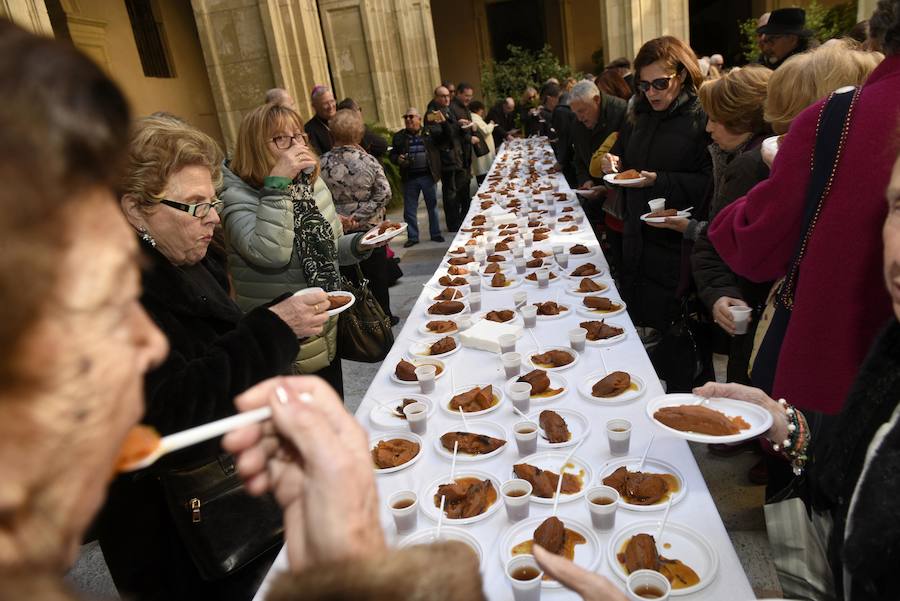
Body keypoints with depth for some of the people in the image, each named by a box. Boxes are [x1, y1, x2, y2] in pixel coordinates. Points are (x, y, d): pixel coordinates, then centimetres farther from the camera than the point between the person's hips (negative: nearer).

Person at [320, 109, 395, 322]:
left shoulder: (322, 163, -9)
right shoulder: (368, 160, -11)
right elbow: (384, 194, -13)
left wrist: (337, 217, -7)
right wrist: (359, 216, -13)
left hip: (338, 233, 1)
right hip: (371, 229, -1)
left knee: (348, 280, 14)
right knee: (376, 277, 14)